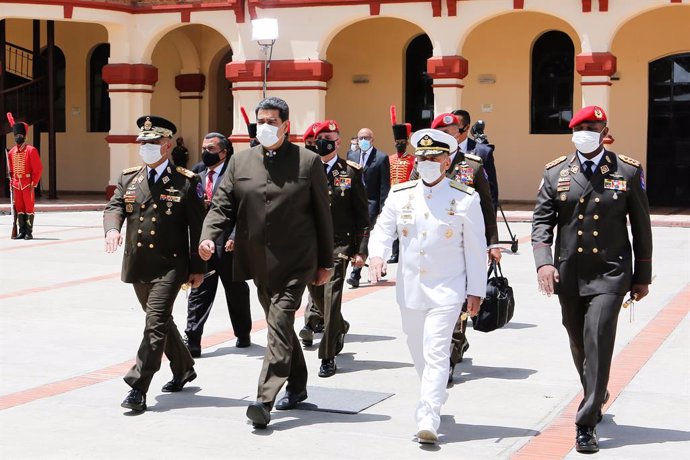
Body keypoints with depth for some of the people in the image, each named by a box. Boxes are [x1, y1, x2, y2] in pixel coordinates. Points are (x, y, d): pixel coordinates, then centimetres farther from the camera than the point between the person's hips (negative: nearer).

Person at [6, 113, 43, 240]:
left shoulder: (31, 150, -6)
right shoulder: (12, 152, 11)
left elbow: (38, 168, -8)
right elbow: (11, 169, 18)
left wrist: (34, 183, -13)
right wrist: (11, 182, 10)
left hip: (28, 184, -5)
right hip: (17, 184, 5)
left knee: (29, 208, -2)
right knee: (19, 208, 7)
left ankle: (29, 232, 1)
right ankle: (22, 232, 12)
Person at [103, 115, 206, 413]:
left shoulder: (186, 182, -4)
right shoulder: (128, 178, 10)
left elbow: (197, 227, -3)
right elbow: (114, 207, 1)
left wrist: (198, 268, -5)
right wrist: (112, 229, -23)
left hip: (170, 266, -6)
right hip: (137, 265, 6)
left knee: (156, 324, -13)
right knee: (160, 322, 19)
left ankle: (138, 388, -12)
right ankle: (184, 370, 39)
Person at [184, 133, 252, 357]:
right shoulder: (200, 177, 14)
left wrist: (235, 237, -20)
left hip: (228, 245, -5)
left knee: (236, 292, 11)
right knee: (198, 293, -1)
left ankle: (243, 334, 29)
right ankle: (192, 341, -2)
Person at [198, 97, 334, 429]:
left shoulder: (308, 162, -2)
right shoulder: (240, 161, 7)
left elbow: (322, 215, 1)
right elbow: (222, 205, 5)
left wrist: (326, 263, 2)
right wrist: (208, 237, -15)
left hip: (295, 262, -5)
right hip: (259, 262, 5)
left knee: (280, 324, -13)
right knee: (279, 325, 16)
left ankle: (265, 399, -18)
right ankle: (297, 386, 34)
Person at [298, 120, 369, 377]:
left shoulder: (350, 173, 1)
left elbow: (361, 214, 1)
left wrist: (361, 250, -4)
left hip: (338, 245, -3)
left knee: (331, 298, -8)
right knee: (316, 296, 14)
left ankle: (328, 357, -1)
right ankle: (339, 327, 44)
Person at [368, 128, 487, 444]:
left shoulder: (465, 199, -5)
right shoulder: (400, 194, 4)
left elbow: (476, 248, -1)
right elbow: (383, 228, 5)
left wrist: (476, 290, -2)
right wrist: (376, 254, -18)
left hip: (446, 290, -4)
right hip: (409, 289, 4)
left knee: (436, 353, -12)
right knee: (418, 351, 17)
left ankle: (428, 419, -14)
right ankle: (435, 394, 41)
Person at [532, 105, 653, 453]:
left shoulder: (628, 172, 0)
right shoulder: (555, 172, 4)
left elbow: (641, 227, 5)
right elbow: (542, 220, 2)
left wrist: (642, 276, 6)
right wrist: (544, 261, -14)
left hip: (610, 274, -3)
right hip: (569, 276, 3)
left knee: (598, 344, -12)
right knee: (579, 346, 16)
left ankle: (586, 424, -6)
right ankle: (597, 397, 42)